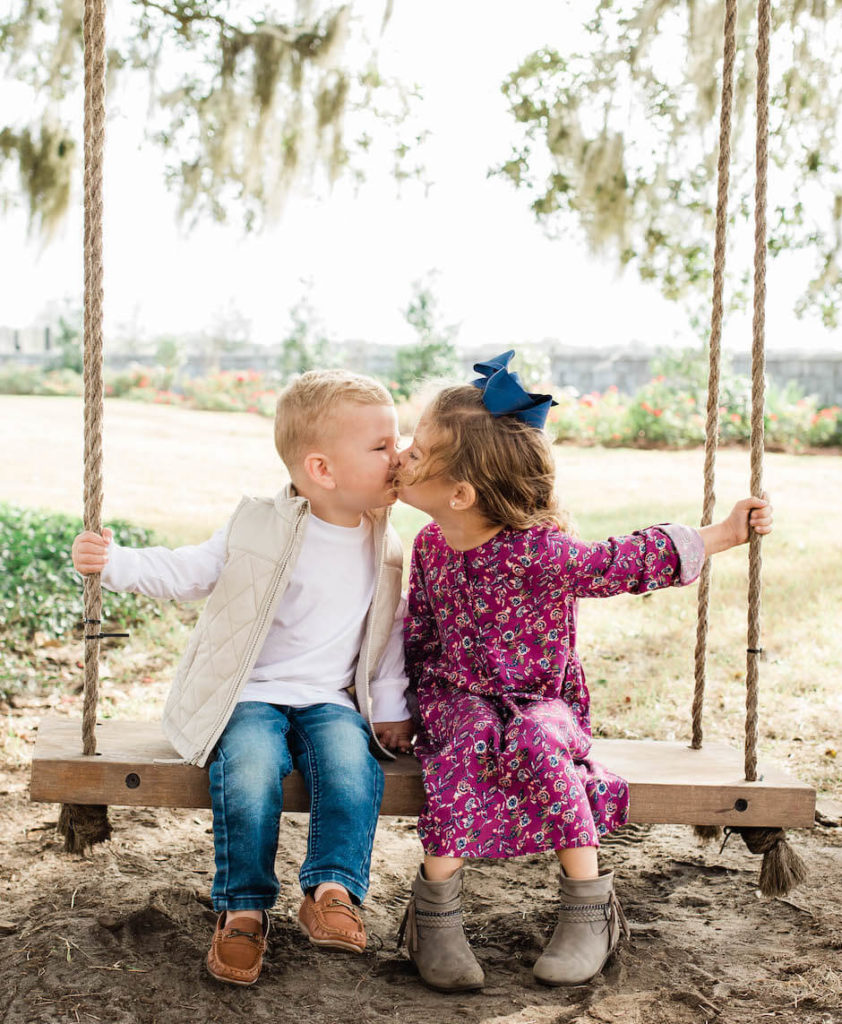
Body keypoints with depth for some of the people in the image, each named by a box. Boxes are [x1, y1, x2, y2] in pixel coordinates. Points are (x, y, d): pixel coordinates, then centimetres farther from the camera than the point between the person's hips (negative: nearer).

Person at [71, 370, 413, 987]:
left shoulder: (384, 548, 6)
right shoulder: (260, 530, -6)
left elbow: (390, 630, 16)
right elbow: (187, 571, 0)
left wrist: (391, 707, 11)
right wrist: (114, 562, -14)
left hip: (330, 700, 3)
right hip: (250, 696, -2)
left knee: (353, 765, -28)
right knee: (250, 772, -29)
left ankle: (332, 891, -19)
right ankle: (244, 909, -15)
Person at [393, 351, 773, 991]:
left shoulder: (538, 549, -21)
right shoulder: (430, 547, -3)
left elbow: (623, 563, -19)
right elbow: (419, 636, 11)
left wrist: (722, 534, -21)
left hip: (542, 698, -3)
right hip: (460, 695, 3)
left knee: (536, 741, -35)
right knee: (469, 741, -31)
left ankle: (589, 905, -24)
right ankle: (436, 905, -29)